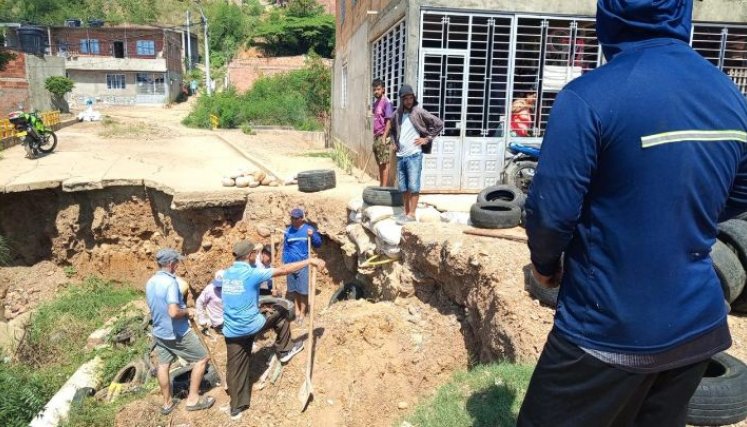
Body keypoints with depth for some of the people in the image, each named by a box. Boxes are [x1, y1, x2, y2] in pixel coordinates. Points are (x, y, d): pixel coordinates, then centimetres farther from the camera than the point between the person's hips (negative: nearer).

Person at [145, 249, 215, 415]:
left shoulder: (150, 282, 2)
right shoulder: (170, 282, -25)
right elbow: (174, 312, -33)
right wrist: (187, 312, -13)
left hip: (159, 332, 8)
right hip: (177, 333, -8)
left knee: (163, 366, 16)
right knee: (202, 359, 6)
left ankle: (167, 403, 29)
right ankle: (193, 398, 9)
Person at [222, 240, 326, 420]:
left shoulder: (228, 273, 4)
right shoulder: (252, 274, -16)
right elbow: (283, 270, -15)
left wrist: (253, 250, 39)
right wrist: (310, 261, -11)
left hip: (231, 332, 6)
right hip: (252, 326, -6)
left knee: (235, 369, 16)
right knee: (281, 312, 17)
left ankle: (236, 408, 26)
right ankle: (284, 350, 28)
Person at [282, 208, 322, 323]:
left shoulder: (308, 229, -6)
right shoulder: (288, 231, 5)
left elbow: (318, 244, -6)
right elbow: (285, 248, 12)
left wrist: (312, 236, -24)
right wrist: (284, 262, 5)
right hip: (291, 264, 4)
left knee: (303, 290, 1)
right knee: (293, 289, 11)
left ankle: (302, 312, 13)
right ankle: (297, 309, 26)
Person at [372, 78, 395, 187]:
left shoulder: (386, 102, -10)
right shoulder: (375, 103, 15)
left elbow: (389, 121, -15)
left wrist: (384, 137, -19)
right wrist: (374, 137, 16)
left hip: (383, 137, -8)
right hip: (376, 137, 8)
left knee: (385, 163, -5)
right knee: (380, 163, 14)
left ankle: (385, 186, -2)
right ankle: (381, 185, 21)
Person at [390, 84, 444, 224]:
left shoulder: (419, 112, -6)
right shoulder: (398, 114, 9)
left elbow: (439, 124, -6)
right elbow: (393, 128, 29)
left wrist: (427, 139, -6)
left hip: (414, 155, -5)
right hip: (400, 156, 6)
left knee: (413, 186, -4)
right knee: (404, 187, 10)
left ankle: (411, 214, 1)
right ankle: (406, 212, 19)